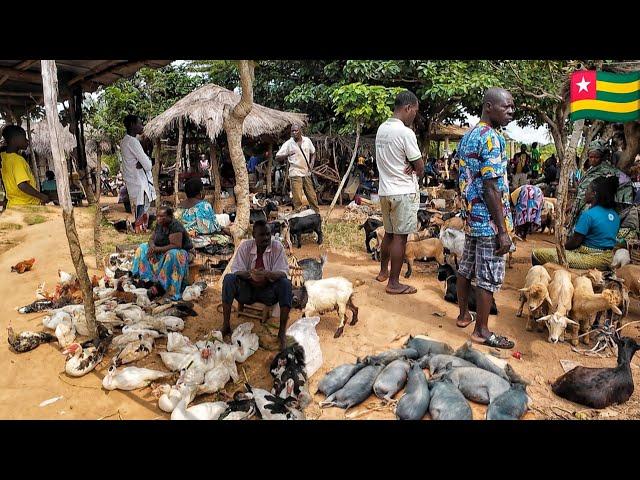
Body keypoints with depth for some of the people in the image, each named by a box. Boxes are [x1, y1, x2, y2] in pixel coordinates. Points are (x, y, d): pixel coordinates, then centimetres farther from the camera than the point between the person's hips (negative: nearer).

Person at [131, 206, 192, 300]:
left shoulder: (175, 226, -24)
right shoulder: (159, 224, 0)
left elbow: (176, 246, -31)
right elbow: (152, 239, 7)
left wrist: (157, 249, -29)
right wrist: (152, 246, -17)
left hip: (179, 252, -9)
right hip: (161, 252, 9)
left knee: (172, 255, -39)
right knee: (143, 248, 3)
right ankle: (146, 279, -3)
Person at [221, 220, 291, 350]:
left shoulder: (277, 246, -9)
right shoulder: (245, 246, -7)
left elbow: (283, 272, -16)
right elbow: (236, 270, -13)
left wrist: (267, 274, -38)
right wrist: (249, 274, -35)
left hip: (268, 292, 0)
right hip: (247, 290, 1)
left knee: (286, 284, -29)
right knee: (228, 278, -25)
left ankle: (282, 333, -26)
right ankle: (225, 326, -19)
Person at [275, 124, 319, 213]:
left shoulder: (307, 140, 4)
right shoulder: (288, 143, -6)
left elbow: (313, 153, 20)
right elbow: (277, 157, -9)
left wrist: (311, 163, 3)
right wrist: (287, 155, -27)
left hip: (307, 173, 4)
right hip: (295, 173, -4)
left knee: (312, 196, 11)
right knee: (297, 198, -7)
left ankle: (317, 214, 24)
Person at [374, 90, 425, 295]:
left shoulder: (381, 129, 9)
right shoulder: (405, 132, -17)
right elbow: (420, 166, -12)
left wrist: (409, 165, -1)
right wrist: (416, 172, 9)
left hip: (385, 190, 8)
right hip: (404, 192, -8)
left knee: (389, 233, 20)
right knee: (400, 237, -1)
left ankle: (383, 271, 34)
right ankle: (394, 283, 6)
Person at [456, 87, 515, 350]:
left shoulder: (467, 136, 11)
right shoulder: (492, 138, -17)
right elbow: (492, 188, -22)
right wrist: (503, 230, -19)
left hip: (471, 217, 9)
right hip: (490, 220, -9)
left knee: (466, 269, 18)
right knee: (489, 278, 1)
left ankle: (464, 315, 33)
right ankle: (481, 331, 12)